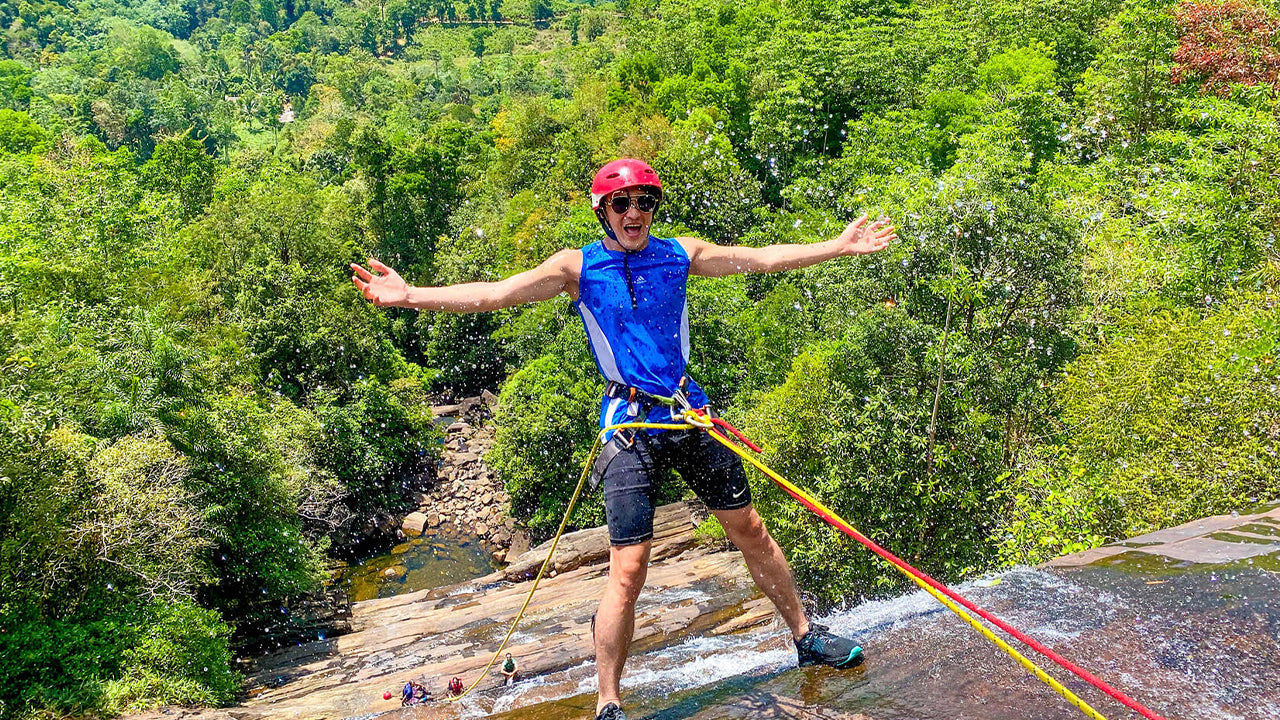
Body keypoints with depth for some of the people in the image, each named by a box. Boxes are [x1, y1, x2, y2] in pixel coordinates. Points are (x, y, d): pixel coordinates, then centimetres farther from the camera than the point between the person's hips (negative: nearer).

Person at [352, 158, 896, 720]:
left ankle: (806, 637, 34)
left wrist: (838, 247, 8)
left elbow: (764, 258, 9)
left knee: (751, 532, 14)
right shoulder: (579, 267, -4)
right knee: (628, 570, -7)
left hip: (689, 411, 4)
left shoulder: (680, 254, 5)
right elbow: (493, 295, -13)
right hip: (629, 423, -4)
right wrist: (409, 296, -24)